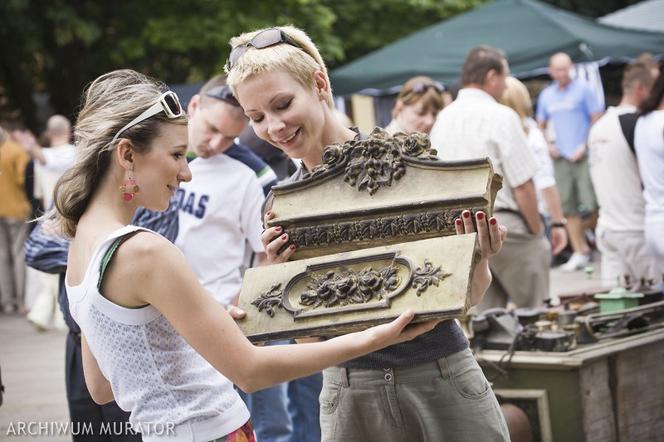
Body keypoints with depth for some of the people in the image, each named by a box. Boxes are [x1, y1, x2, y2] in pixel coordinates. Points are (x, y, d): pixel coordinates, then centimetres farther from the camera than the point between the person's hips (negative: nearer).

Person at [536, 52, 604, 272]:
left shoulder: (583, 89, -3)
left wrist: (585, 146, -13)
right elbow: (540, 126, 22)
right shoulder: (546, 95, 12)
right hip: (560, 157, 5)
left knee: (592, 203, -11)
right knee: (568, 208, 5)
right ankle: (580, 252, 13)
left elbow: (597, 120, -5)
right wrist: (548, 145, 5)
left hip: (583, 155, -5)